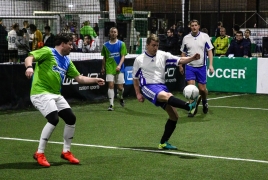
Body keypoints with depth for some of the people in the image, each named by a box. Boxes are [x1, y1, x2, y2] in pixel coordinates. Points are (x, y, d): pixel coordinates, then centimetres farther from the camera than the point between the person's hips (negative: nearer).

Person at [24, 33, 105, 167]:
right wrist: (29, 67, -38)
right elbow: (29, 58, -17)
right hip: (41, 93, -8)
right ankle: (39, 153, -9)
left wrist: (95, 80, 14)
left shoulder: (67, 61, 17)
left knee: (71, 118, 3)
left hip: (56, 95, 8)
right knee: (54, 119, -24)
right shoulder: (47, 52, -5)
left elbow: (79, 78, 22)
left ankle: (66, 152, 21)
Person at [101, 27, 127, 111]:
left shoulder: (121, 44, 0)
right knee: (110, 85, -11)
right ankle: (111, 104, -10)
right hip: (109, 68, 1)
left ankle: (121, 98, 36)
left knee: (120, 87, 3)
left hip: (119, 69, -1)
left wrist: (119, 65, -20)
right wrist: (103, 68, 16)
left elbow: (123, 56, -6)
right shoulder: (105, 45, 7)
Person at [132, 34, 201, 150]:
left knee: (174, 116, 0)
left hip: (161, 86, 5)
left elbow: (179, 60, -1)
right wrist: (138, 94, 6)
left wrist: (192, 58, -19)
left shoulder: (163, 55, 7)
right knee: (165, 96, -38)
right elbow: (135, 78, 13)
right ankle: (189, 107, -60)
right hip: (147, 87, -5)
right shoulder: (139, 60, 3)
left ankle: (163, 143, 11)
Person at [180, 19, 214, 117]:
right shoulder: (186, 38, 3)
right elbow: (183, 53, 13)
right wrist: (181, 66, 14)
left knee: (202, 89, 4)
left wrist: (211, 65, -10)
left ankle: (204, 101, 35)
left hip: (201, 66, -1)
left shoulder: (205, 36, -2)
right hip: (190, 66, 1)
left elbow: (209, 51, -2)